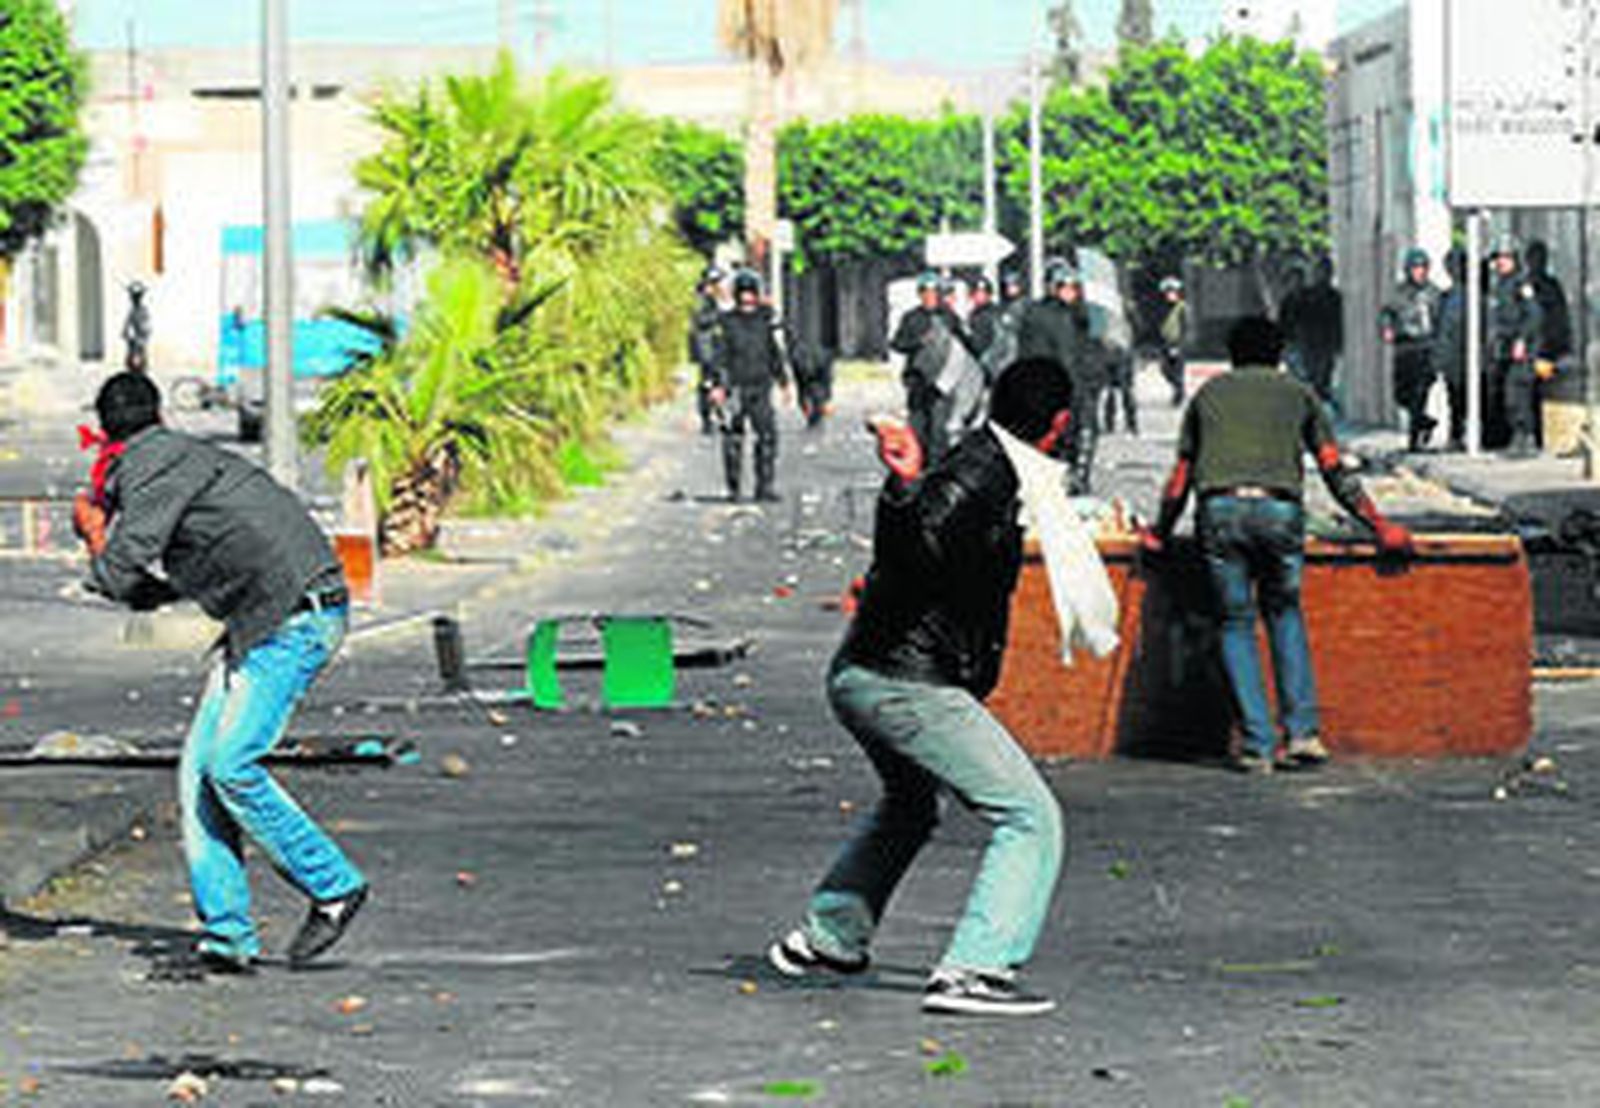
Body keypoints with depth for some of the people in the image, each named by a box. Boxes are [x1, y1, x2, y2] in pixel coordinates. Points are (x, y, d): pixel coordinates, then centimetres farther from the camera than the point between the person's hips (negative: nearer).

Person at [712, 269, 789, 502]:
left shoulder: (763, 319, 10)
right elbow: (720, 356, -7)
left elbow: (774, 352, 20)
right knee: (733, 439, -1)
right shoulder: (728, 322, -3)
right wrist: (718, 385, -16)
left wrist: (783, 381, 22)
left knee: (768, 435, -3)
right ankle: (733, 488, 6)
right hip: (735, 388, -3)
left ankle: (765, 485, 3)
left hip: (760, 388, 3)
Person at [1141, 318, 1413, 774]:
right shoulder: (1297, 394, 22)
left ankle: (1258, 745, -1)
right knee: (1284, 614, 19)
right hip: (1279, 510, 0)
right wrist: (1381, 528, 22)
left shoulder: (1209, 393, 25)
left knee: (1236, 622, 8)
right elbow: (1335, 472, 17)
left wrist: (1159, 535, 36)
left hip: (1220, 509, 0)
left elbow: (1181, 475, 25)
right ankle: (1303, 731, 7)